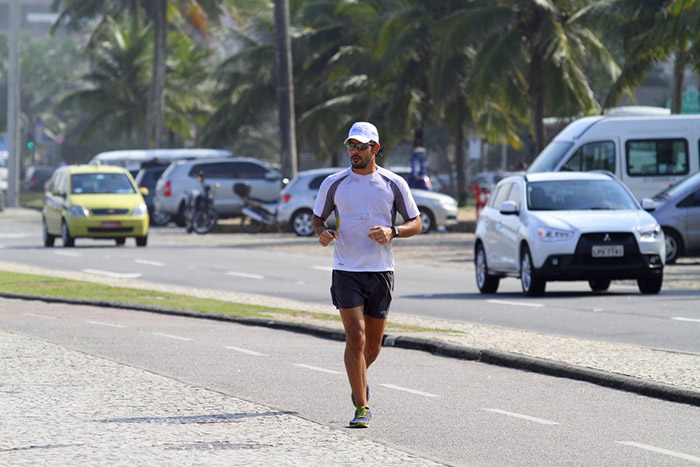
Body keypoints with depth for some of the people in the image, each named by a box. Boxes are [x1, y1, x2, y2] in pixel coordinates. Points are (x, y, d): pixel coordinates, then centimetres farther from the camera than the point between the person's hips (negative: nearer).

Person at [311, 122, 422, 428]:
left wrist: (392, 231, -13)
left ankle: (359, 378, 43)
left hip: (381, 272, 1)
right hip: (346, 271, -1)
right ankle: (362, 408, -12)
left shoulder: (394, 184, 2)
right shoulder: (334, 183, 2)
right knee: (355, 336, -15)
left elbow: (416, 223, 7)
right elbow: (317, 218, 13)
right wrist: (322, 232, -11)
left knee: (372, 345, 9)